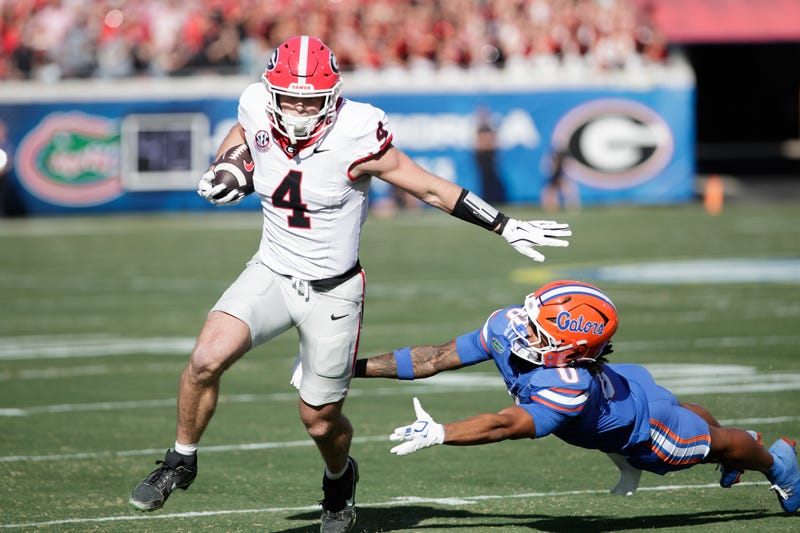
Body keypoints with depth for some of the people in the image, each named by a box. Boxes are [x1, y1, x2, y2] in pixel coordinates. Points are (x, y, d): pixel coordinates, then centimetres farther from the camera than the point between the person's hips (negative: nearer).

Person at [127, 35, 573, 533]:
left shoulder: (356, 136, -22)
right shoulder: (258, 115, -10)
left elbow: (432, 189, -13)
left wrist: (507, 227, -11)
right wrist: (220, 175, -2)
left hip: (333, 291, -3)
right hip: (272, 273, 3)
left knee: (320, 420, 8)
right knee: (207, 360, -21)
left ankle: (340, 478, 44)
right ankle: (181, 462, 3)